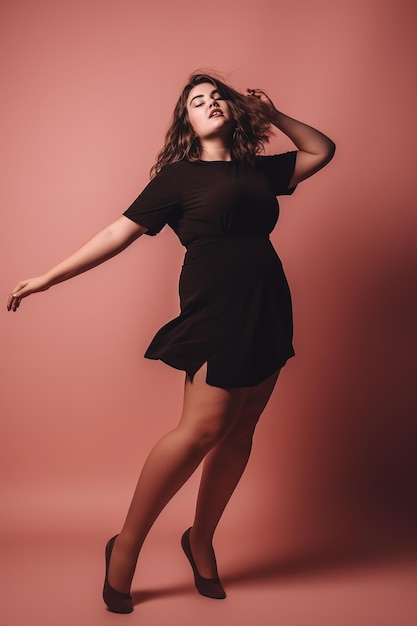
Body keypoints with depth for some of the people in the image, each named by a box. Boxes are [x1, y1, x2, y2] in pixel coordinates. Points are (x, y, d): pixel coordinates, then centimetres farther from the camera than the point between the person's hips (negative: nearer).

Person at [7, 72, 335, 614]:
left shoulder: (259, 170, 21)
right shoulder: (178, 176, 7)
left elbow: (322, 150, 34)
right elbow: (120, 232, 3)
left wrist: (274, 116, 23)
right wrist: (49, 277, 0)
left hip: (269, 312, 6)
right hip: (216, 307, -6)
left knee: (240, 431, 5)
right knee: (203, 426, -16)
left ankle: (201, 539, 22)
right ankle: (127, 545, 0)